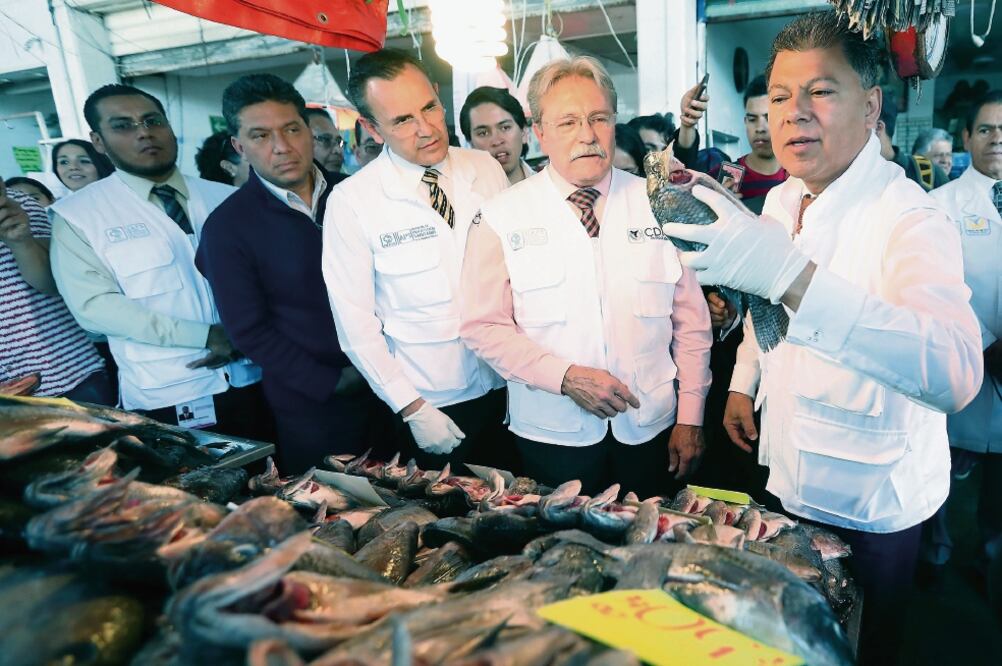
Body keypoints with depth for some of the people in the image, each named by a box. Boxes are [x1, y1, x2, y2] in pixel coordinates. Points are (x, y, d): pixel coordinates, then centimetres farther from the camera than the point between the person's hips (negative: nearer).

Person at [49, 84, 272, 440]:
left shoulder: (225, 198, 8)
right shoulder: (77, 214, -1)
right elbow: (94, 304, -10)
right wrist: (206, 335, -17)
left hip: (256, 380, 3)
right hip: (167, 398, -2)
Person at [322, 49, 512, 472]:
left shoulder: (486, 169, -2)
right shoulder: (351, 202, -12)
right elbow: (355, 322, -9)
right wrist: (412, 409, -9)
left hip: (511, 387, 3)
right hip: (433, 407, -3)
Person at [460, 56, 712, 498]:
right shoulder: (502, 218, -5)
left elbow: (691, 321, 2)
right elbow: (483, 326, -7)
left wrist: (690, 417, 1)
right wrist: (567, 377, -17)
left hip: (650, 428, 2)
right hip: (551, 433, -1)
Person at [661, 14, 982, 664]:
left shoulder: (910, 217, -26)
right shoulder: (780, 201, -1)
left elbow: (956, 373, -44)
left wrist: (790, 274, -55)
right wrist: (744, 384, 9)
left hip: (871, 511, -6)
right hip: (787, 481, 7)